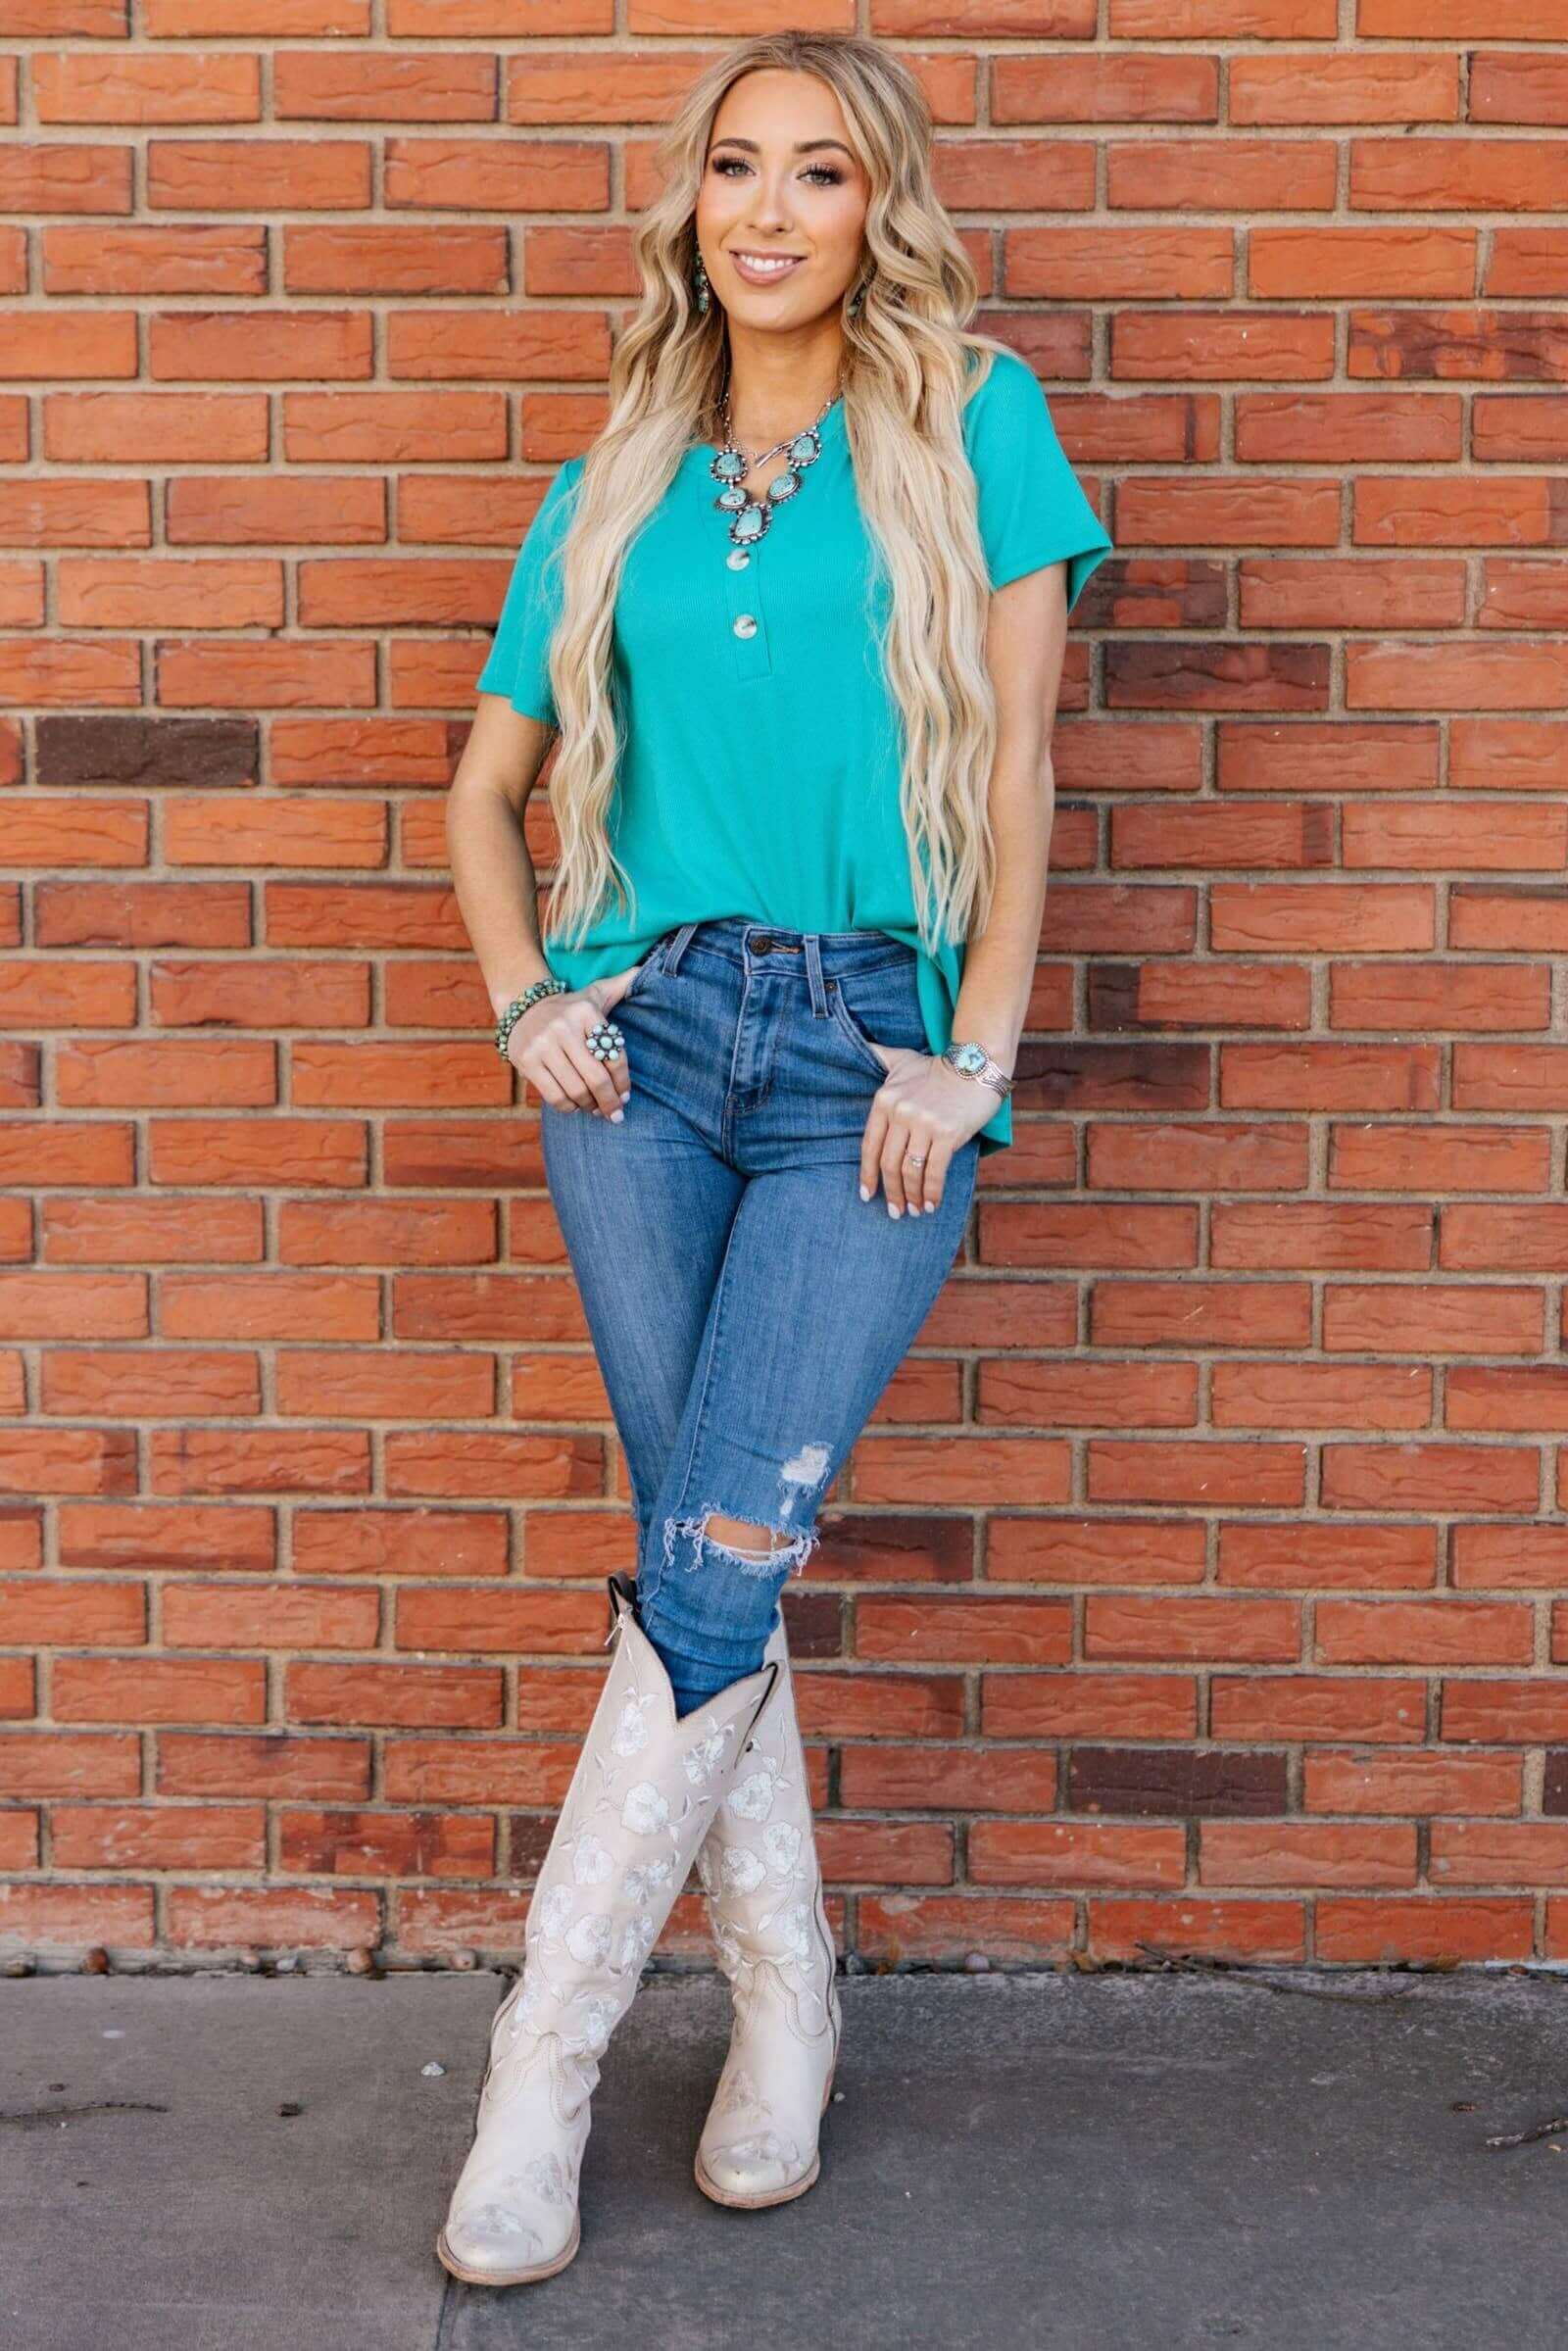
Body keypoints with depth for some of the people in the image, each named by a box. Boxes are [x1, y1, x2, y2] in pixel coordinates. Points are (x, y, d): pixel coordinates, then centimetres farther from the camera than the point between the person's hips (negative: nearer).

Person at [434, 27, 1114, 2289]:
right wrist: (525, 1000, 6)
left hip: (874, 1053, -3)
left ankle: (547, 2051, 1)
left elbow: (1016, 761, 1)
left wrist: (973, 1057, -6)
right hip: (645, 1037, 3)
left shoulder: (971, 423, 6)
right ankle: (787, 1996, 18)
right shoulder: (618, 487, 15)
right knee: (708, 1563, 1)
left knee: (716, 1563, -11)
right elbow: (486, 786, 22)